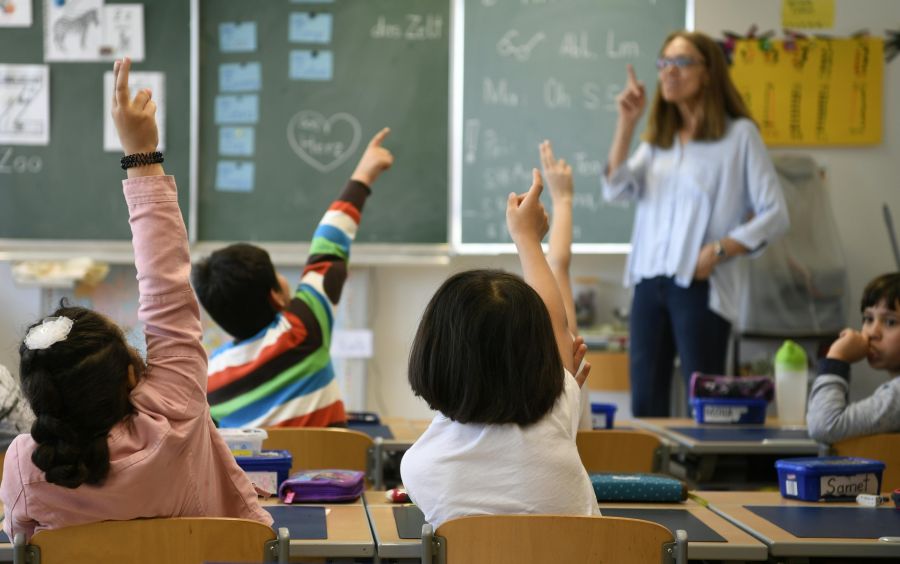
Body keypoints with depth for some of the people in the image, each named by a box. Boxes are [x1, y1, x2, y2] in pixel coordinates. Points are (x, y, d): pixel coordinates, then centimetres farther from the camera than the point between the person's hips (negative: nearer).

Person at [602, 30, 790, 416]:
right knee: (645, 403, 6)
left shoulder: (739, 135, -1)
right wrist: (626, 123, -4)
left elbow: (774, 215, -4)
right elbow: (615, 191, 2)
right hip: (649, 282, 6)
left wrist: (718, 252, -14)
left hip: (701, 285, -6)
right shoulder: (658, 139, 16)